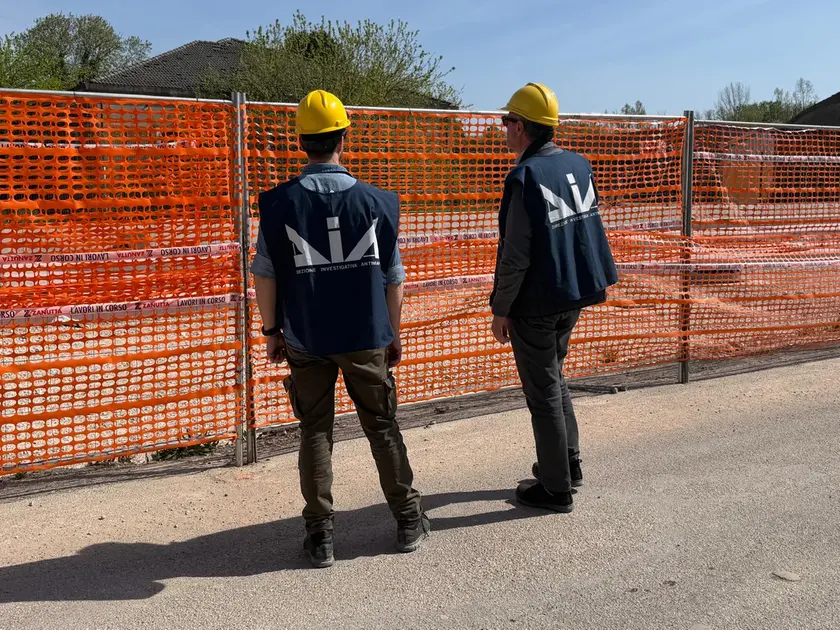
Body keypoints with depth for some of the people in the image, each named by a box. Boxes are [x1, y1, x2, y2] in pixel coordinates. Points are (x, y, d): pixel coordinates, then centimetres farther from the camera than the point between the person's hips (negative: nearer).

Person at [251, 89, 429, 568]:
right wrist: (394, 334, 12)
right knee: (383, 427, 13)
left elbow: (265, 274, -2)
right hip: (366, 339, 0)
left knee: (316, 432, 10)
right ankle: (409, 521, 25)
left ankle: (320, 535, 14)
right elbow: (394, 277, 0)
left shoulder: (279, 203, -6)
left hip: (305, 341, 0)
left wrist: (272, 331, 9)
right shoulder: (376, 201, -5)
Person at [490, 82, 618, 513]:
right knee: (553, 378, 24)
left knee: (543, 391, 3)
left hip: (536, 303, -8)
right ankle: (568, 463, 33)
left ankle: (556, 489, 13)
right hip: (575, 294, 8)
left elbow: (515, 253, -19)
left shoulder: (526, 176, -19)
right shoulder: (579, 165, 5)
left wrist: (501, 308, -12)